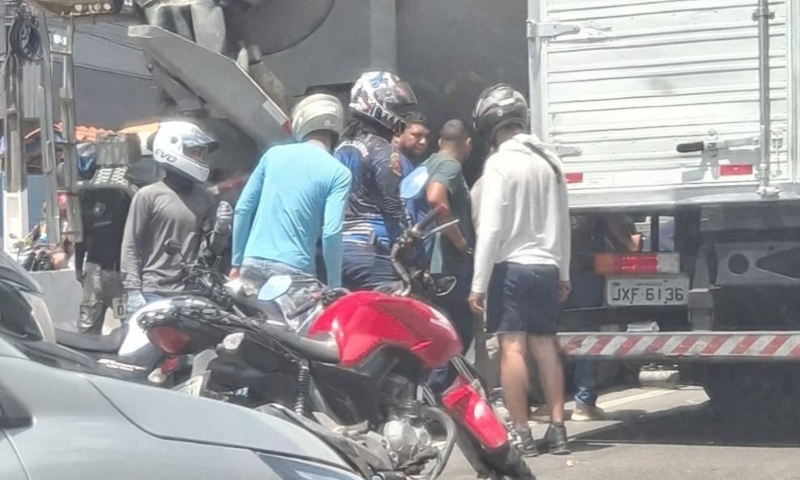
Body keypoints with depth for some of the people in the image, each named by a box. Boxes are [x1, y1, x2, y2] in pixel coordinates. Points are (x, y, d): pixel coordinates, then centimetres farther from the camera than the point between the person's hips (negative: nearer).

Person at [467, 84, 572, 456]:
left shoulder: (500, 162, -11)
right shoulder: (549, 160, 10)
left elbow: (491, 227, -15)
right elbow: (563, 223, 16)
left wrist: (478, 283, -12)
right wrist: (563, 273, 24)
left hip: (510, 267, -7)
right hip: (546, 267, 7)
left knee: (512, 347, -5)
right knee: (545, 346, 11)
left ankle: (521, 433, -7)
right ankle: (557, 429, 11)